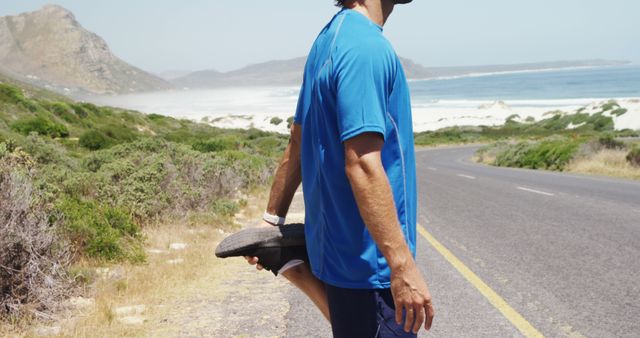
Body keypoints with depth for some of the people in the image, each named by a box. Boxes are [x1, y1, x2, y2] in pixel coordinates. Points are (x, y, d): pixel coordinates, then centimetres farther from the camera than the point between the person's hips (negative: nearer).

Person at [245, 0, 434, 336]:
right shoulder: (366, 46, -21)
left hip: (335, 243, 9)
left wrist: (272, 220, 20)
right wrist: (403, 265, -27)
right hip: (369, 260, -9)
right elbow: (363, 165, -28)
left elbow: (297, 144, 15)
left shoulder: (331, 37, 11)